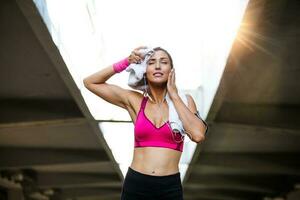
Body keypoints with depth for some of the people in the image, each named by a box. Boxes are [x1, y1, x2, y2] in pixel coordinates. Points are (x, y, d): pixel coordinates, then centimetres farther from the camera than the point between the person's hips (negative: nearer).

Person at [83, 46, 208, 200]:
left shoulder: (183, 100, 2)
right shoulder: (134, 100, 3)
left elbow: (198, 135, -15)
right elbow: (90, 82, 6)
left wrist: (174, 95, -8)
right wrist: (125, 63, -2)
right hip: (135, 185, 1)